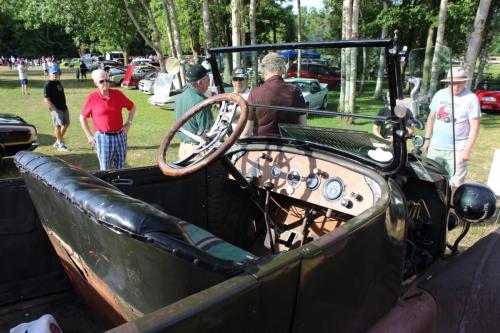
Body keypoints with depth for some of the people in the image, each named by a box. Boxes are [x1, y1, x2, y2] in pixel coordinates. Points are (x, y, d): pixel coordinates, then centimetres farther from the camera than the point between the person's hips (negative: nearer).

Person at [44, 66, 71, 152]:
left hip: (63, 107, 9)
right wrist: (54, 109, -19)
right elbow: (46, 99, -16)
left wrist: (64, 105, 15)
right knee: (58, 126, -4)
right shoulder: (48, 85, -11)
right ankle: (61, 145, 3)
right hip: (56, 109, -9)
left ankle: (58, 142, 26)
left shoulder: (58, 82, 14)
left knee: (66, 124, 12)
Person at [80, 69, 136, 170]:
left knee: (120, 168, 10)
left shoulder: (118, 94, 3)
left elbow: (132, 107, 16)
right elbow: (83, 117, 5)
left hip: (120, 136, 3)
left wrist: (128, 123, 7)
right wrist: (89, 136, 1)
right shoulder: (92, 98, -4)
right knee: (105, 170, 2)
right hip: (103, 138, -3)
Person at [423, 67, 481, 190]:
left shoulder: (471, 98, -9)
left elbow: (474, 126, -10)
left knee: (455, 185, -2)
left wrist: (468, 149, -14)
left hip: (457, 150, -5)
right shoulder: (440, 94, 5)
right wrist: (427, 139, 10)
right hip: (435, 147, 5)